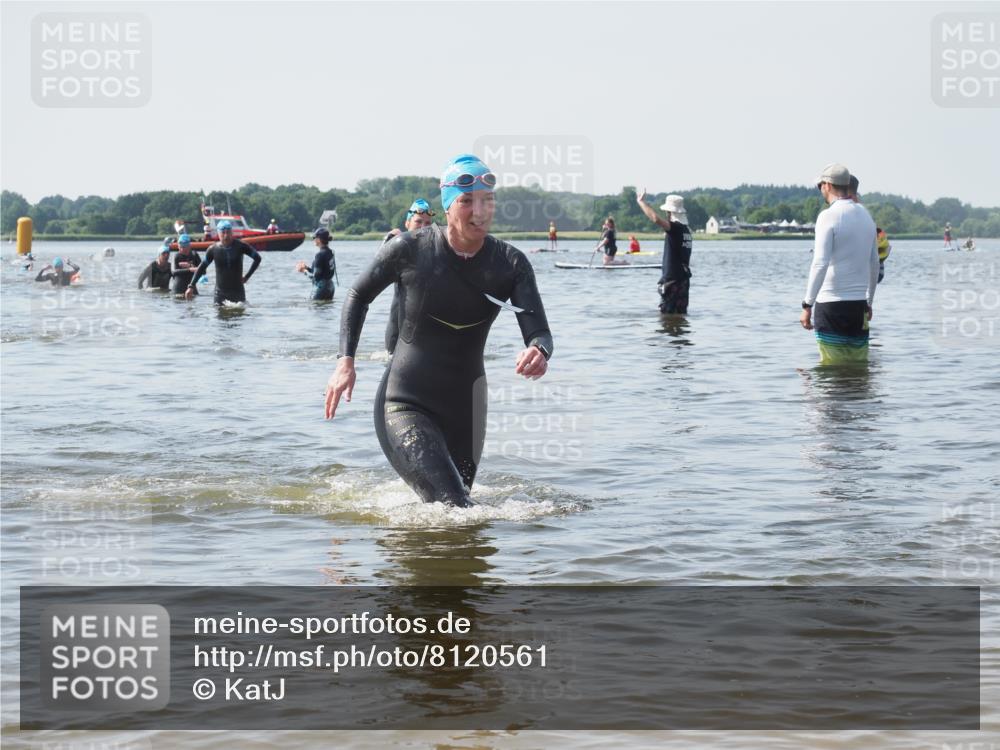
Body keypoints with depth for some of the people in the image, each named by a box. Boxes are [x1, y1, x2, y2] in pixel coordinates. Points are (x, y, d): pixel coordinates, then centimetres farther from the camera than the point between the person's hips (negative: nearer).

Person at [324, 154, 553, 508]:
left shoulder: (510, 264, -8)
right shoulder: (410, 250, -14)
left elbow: (539, 332, -15)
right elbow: (358, 295, 4)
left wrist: (539, 353, -39)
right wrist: (346, 361, -5)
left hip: (465, 408, 4)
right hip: (405, 404, -4)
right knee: (453, 508, -21)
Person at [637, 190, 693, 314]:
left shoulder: (675, 228, -16)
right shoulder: (686, 230, 13)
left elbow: (656, 219, -30)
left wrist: (641, 201, -22)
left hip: (672, 279, -9)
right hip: (684, 279, 9)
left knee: (667, 313, -4)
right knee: (681, 313, 11)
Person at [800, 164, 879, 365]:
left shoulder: (829, 216, -10)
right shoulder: (865, 216, 12)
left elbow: (820, 264, -18)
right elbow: (874, 264, 18)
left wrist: (807, 305, -17)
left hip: (832, 304, -6)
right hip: (859, 304, 6)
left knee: (833, 369, -3)